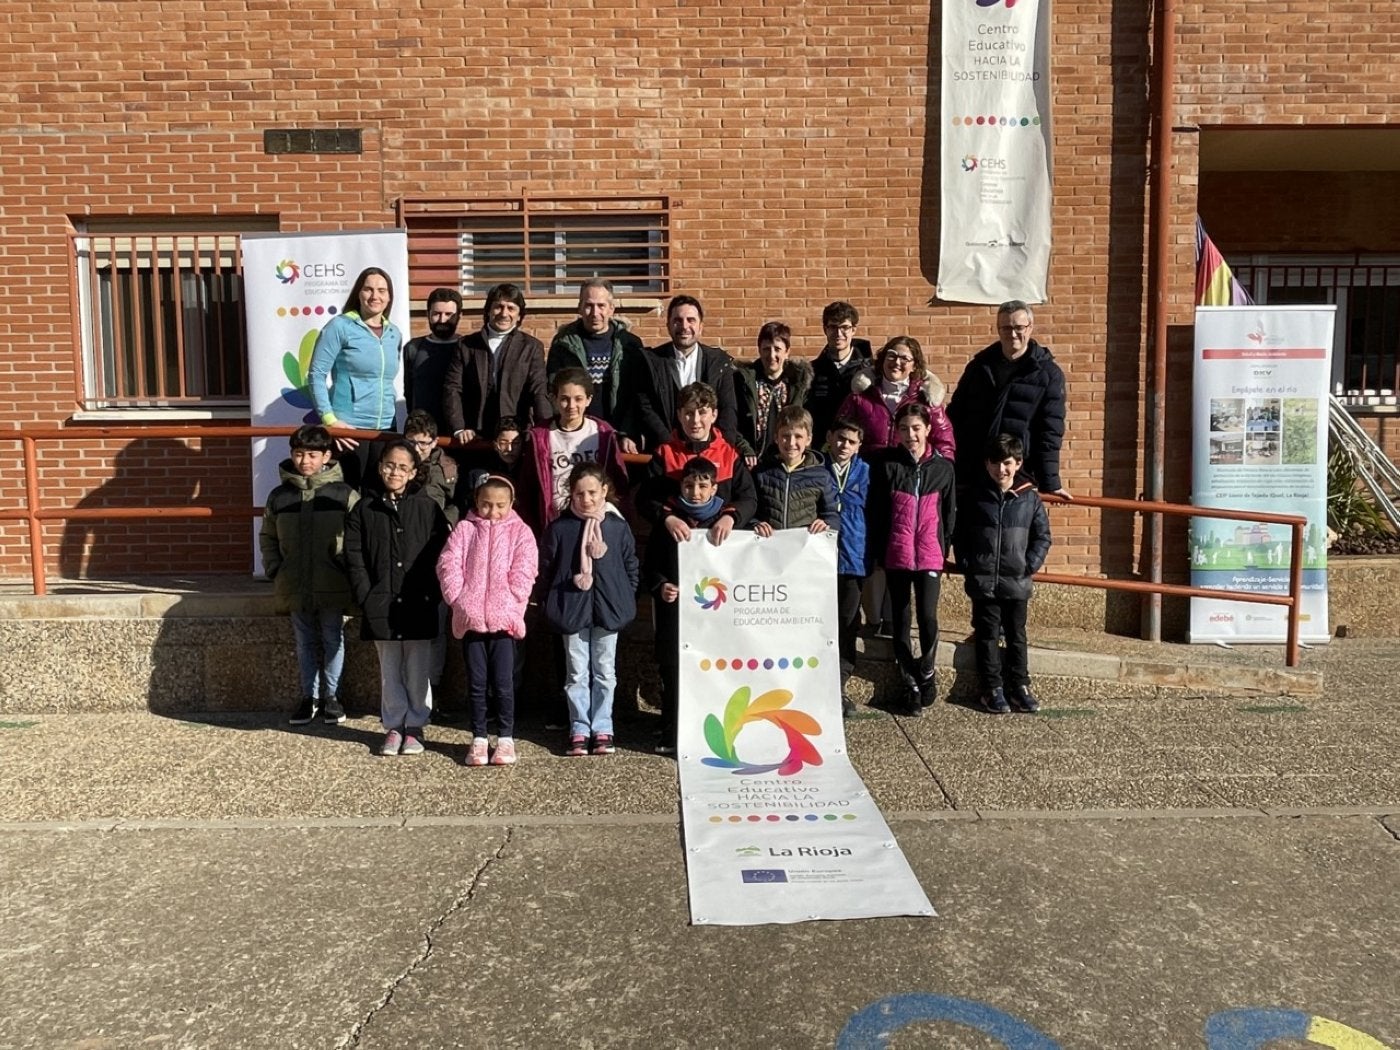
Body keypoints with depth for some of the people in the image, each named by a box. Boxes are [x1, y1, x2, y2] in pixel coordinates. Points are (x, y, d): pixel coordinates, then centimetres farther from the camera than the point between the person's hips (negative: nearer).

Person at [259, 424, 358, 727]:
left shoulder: (344, 495, -7)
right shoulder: (279, 496, 4)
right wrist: (274, 570, 5)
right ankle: (310, 696, 25)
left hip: (332, 587, -3)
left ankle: (330, 696, 23)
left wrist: (350, 571, -11)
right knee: (305, 642, 13)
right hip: (295, 587, 3)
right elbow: (267, 536, 14)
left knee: (333, 640, 8)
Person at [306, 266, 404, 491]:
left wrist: (391, 411, 10)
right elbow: (316, 375, -6)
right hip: (348, 428, -5)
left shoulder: (394, 334, 12)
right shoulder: (340, 326, -3)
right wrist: (329, 419, -14)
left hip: (385, 428, 5)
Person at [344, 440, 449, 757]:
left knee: (417, 671, 5)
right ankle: (393, 726, 21)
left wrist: (431, 596, -8)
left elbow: (439, 556, 0)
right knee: (390, 671, 10)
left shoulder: (428, 508, 2)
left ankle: (415, 726, 17)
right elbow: (354, 558, 3)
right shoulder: (364, 510, 5)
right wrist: (366, 598, -6)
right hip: (381, 607, 1)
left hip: (419, 606, -1)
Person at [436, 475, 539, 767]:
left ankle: (505, 738, 14)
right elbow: (448, 565, 1)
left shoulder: (520, 532, 5)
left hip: (504, 619, -1)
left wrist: (509, 605, -13)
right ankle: (478, 738, 18)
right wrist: (458, 599, -11)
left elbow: (523, 572, -4)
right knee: (476, 682, 8)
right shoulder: (464, 529, 9)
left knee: (503, 682, 1)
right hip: (470, 618, 2)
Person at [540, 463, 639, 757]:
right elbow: (546, 567, 1)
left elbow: (631, 566, 4)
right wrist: (570, 581, -9)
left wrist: (625, 599, -5)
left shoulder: (618, 526, -1)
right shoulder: (560, 527, -4)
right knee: (576, 672, 7)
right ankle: (579, 729, 16)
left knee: (605, 671, 10)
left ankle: (602, 728, 20)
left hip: (608, 608, 1)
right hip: (572, 609, 0)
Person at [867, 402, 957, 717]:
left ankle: (926, 671, 16)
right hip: (896, 555, 0)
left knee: (928, 616, -10)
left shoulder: (943, 467, 4)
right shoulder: (886, 465, 0)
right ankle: (911, 684, 19)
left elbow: (950, 512, 10)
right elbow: (876, 512, 1)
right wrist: (879, 553, -1)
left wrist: (944, 549, 7)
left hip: (929, 555, 0)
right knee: (901, 620, 6)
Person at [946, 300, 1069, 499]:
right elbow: (955, 416, 14)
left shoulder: (1048, 374, 2)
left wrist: (1050, 482, -9)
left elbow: (1050, 432, -3)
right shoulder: (979, 366, 11)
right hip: (969, 476, 3)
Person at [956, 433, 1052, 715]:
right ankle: (992, 688, 14)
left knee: (1017, 636, 11)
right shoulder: (974, 496, -1)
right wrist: (967, 566, -4)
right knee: (987, 636, 6)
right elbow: (959, 535, 3)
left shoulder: (1030, 497, 0)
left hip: (1017, 583, 1)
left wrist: (1030, 565, -4)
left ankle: (1019, 686, 21)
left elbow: (1042, 536, 6)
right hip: (983, 582, -1)